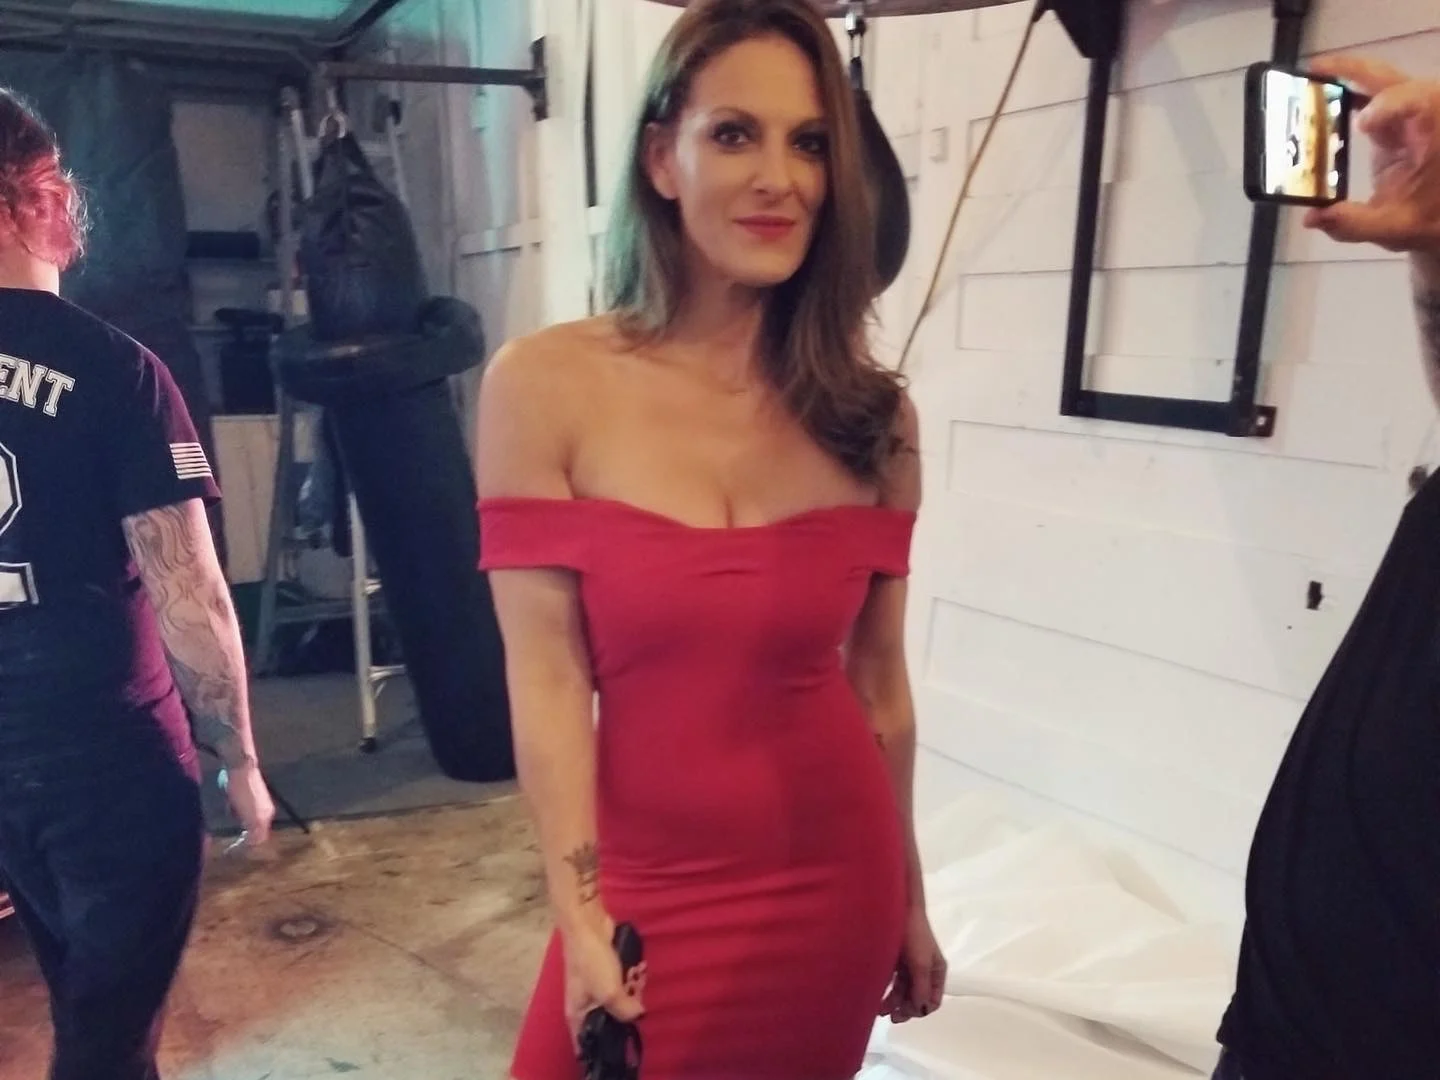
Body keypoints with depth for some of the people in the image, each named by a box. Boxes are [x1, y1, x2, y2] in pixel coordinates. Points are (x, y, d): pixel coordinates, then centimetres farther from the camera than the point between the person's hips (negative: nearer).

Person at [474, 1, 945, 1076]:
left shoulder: (873, 414, -3)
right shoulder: (546, 385, -10)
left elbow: (878, 680, 3)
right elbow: (548, 676, -10)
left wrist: (908, 900, 10)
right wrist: (583, 917, -13)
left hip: (835, 890, 2)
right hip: (644, 889, -1)